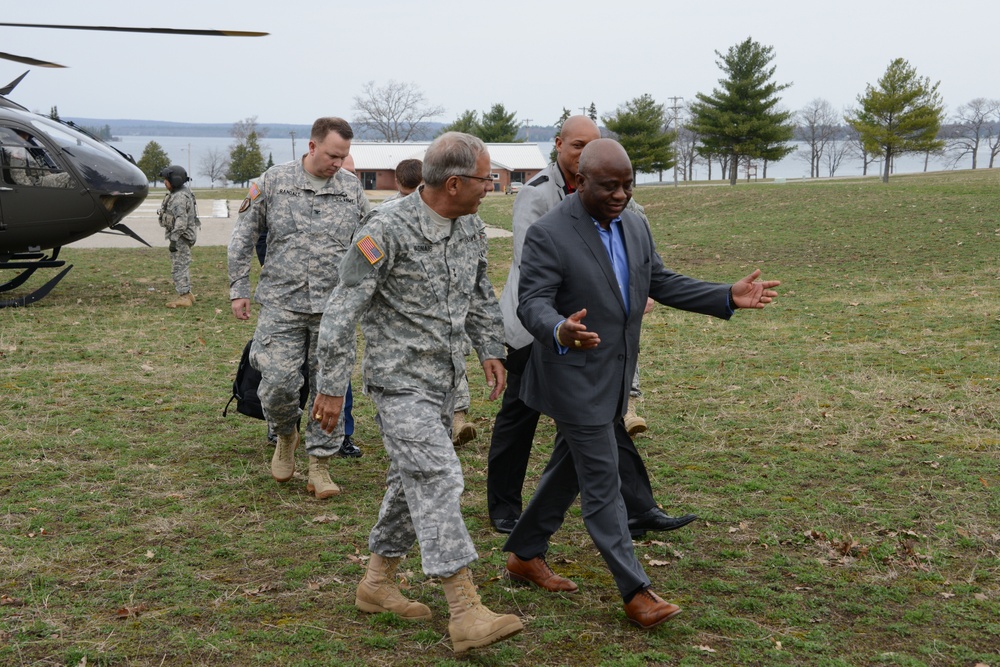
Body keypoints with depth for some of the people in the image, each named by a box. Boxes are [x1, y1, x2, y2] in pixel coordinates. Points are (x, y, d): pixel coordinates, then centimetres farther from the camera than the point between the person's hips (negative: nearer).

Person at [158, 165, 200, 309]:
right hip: (182, 236, 10)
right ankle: (186, 294, 24)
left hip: (181, 237, -10)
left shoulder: (179, 198, -21)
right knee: (182, 266, 17)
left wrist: (174, 240, -28)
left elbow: (181, 220, -28)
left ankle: (183, 298, -5)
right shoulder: (182, 191, 11)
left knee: (179, 266, -7)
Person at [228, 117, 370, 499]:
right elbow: (243, 237, 8)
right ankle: (287, 434, 25)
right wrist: (238, 288, 4)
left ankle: (319, 467, 15)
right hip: (282, 304, -1)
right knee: (278, 384, -7)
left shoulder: (352, 189, 6)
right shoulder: (274, 182, 1)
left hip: (334, 307, 2)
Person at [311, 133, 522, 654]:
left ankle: (377, 582, 31)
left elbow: (480, 295, 22)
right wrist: (331, 387, -15)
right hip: (400, 381, -8)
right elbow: (342, 311, -16)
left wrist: (491, 350, 15)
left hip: (445, 379, 8)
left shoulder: (471, 228, 4)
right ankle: (466, 613, -14)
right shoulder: (388, 231, -19)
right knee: (438, 482, -14)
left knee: (413, 482, 15)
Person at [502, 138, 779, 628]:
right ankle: (636, 592, 3)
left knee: (570, 469, 18)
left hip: (614, 377, 8)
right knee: (603, 482, -3)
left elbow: (661, 283, 11)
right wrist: (558, 331, -46)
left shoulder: (634, 226, 5)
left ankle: (525, 554, 34)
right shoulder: (548, 234, -18)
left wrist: (729, 297, 3)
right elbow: (533, 302, -23)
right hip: (576, 378, -8)